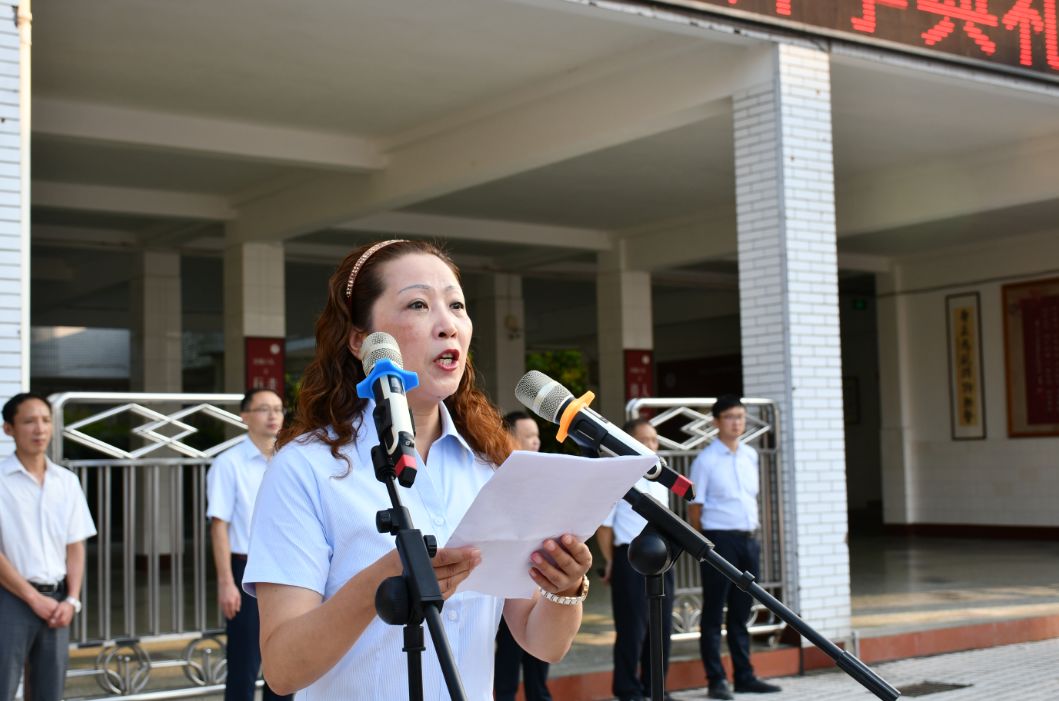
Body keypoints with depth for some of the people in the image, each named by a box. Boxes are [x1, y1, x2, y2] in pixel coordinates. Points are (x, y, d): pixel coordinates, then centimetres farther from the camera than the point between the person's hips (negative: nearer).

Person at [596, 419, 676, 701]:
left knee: (662, 627, 10)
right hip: (632, 559, -7)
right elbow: (604, 525, -7)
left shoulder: (660, 481, 14)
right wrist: (610, 562, -8)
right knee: (632, 628, -2)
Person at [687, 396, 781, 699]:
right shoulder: (705, 461, -7)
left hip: (749, 539, 6)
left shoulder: (750, 455, 11)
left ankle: (744, 676, 20)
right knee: (713, 613, 1)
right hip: (720, 540, -6)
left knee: (741, 613, 13)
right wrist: (707, 544, -3)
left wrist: (752, 531, 14)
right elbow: (694, 508, -5)